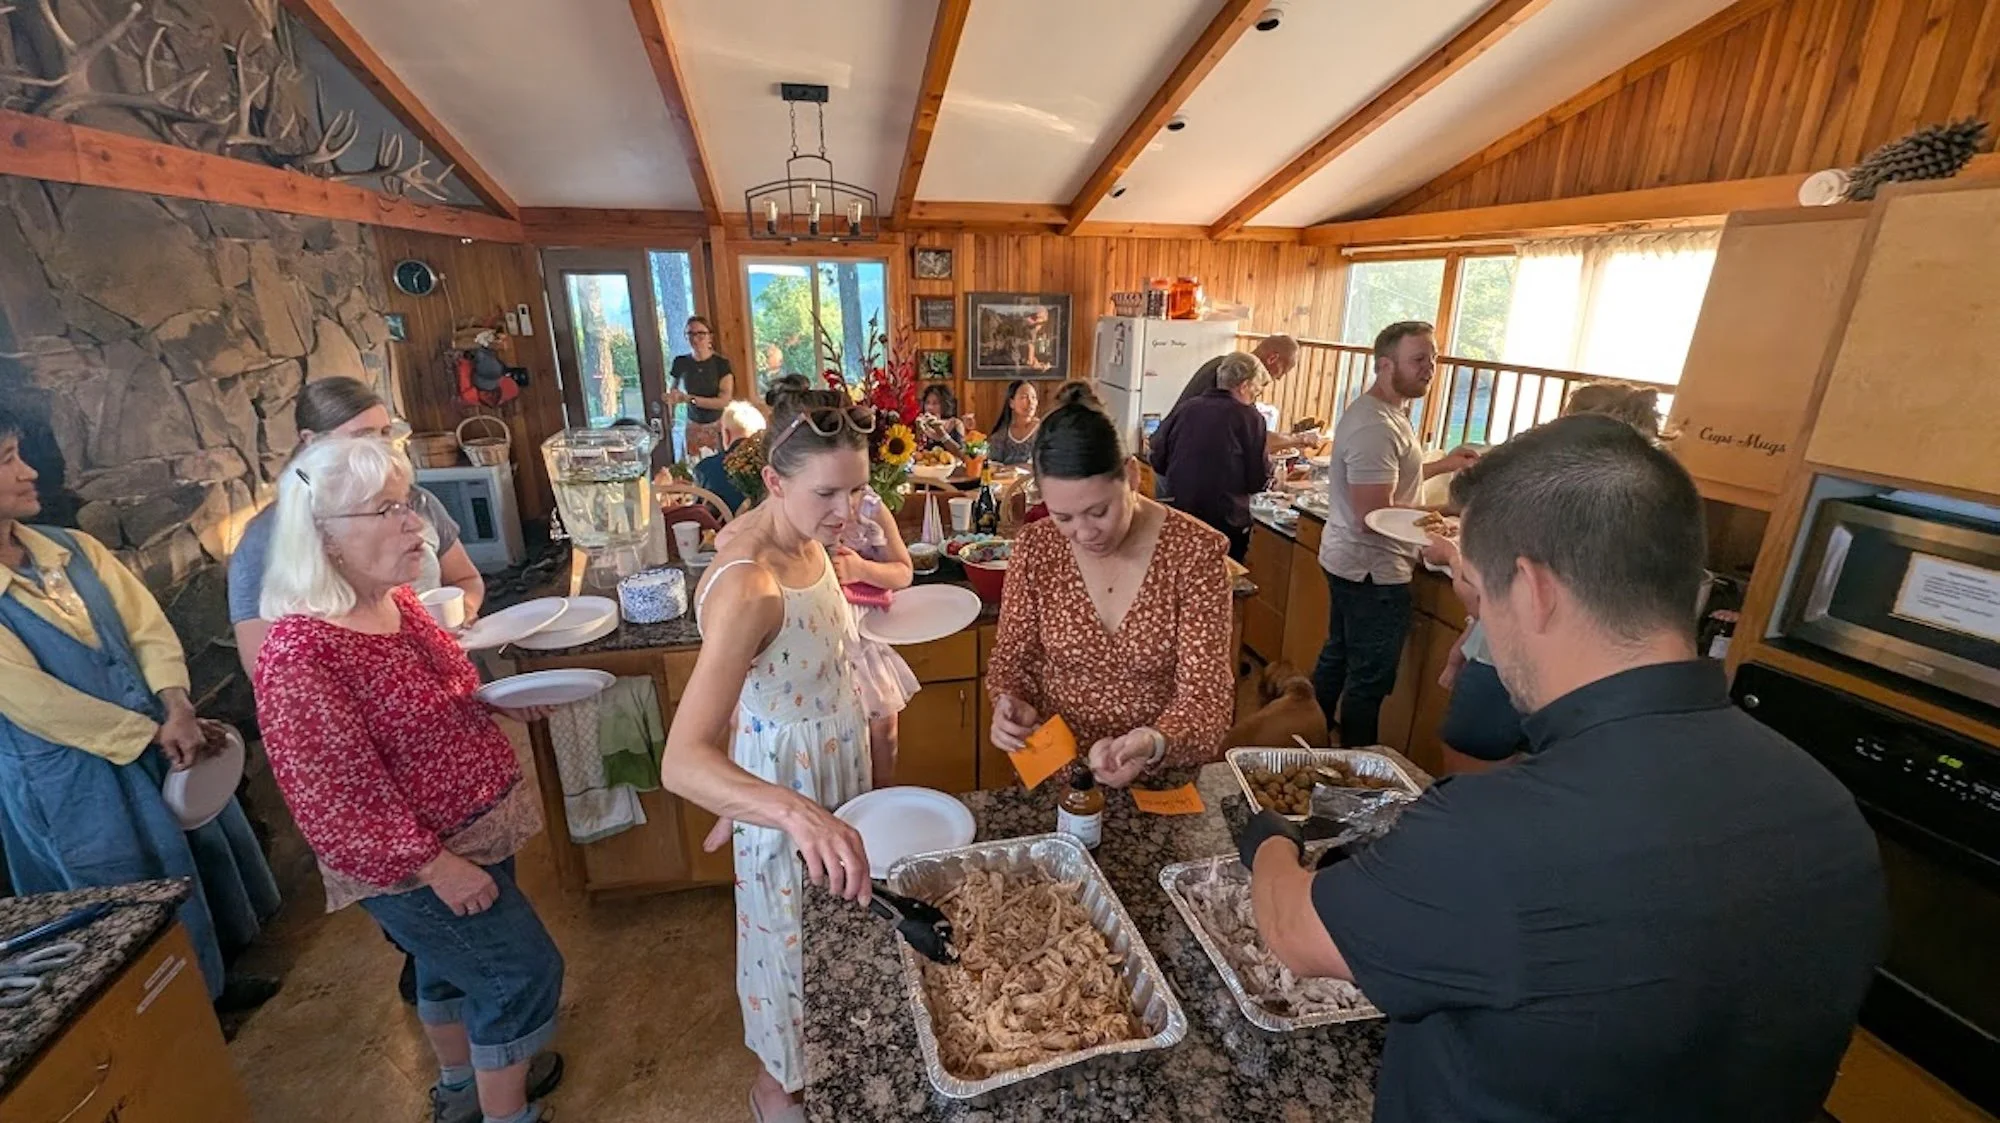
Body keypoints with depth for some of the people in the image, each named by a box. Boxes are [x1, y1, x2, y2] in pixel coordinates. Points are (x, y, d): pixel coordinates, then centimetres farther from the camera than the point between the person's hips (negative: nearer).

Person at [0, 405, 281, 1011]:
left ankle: (212, 981, 40)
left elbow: (147, 625, -2)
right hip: (73, 783, -5)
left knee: (204, 860, 19)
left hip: (157, 742, 6)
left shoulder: (73, 548, 0)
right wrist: (155, 733, -16)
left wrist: (177, 709, -17)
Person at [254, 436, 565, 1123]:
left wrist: (500, 702, -2)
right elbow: (334, 799, -25)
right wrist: (433, 865, -21)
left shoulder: (394, 600, -1)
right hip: (412, 864, -9)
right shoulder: (298, 656, -28)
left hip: (473, 828, 9)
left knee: (454, 963, 27)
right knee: (523, 973, 3)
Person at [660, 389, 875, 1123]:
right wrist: (795, 812, -56)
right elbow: (681, 763, -43)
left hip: (837, 755, 8)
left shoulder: (803, 537, -10)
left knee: (839, 921, 29)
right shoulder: (747, 587, -35)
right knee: (792, 929, 18)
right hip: (783, 778, -8)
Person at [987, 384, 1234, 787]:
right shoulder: (1036, 548, -5)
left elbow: (1206, 694, -12)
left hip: (1161, 777, 0)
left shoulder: (1194, 552, -12)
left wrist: (1154, 744, -31)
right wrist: (1012, 708, -15)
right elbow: (1012, 656, 6)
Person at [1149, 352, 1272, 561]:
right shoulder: (1250, 418, -10)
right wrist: (1268, 469, 15)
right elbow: (1257, 481, -6)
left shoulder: (1185, 409, 0)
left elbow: (1158, 462, 7)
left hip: (1178, 518, 4)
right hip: (1225, 522, -3)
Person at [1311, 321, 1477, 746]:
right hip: (1374, 572, -10)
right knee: (1370, 680, 4)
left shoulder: (1380, 410, 10)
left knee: (1336, 660, 21)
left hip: (1349, 562, 10)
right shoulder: (1376, 426, -24)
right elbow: (1375, 515, -28)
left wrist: (1442, 465, 16)